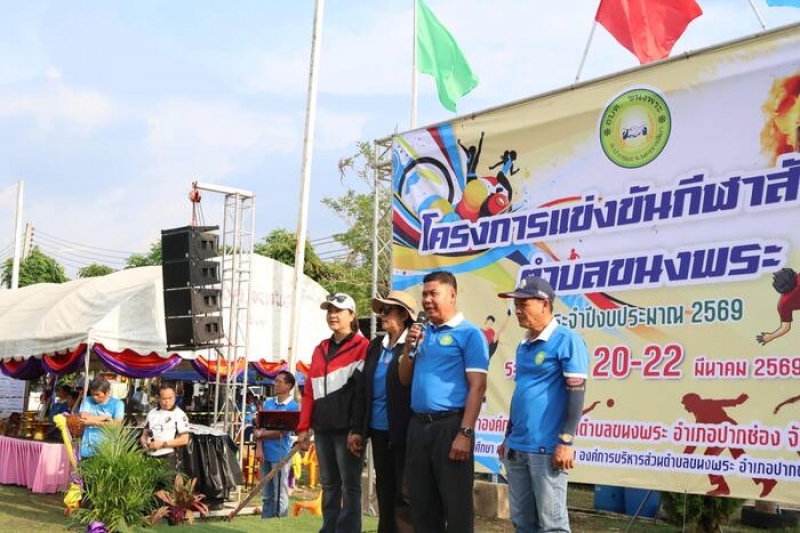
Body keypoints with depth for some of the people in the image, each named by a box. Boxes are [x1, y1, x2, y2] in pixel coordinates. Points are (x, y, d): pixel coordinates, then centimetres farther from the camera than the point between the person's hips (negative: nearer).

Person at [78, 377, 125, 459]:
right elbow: (83, 417, -9)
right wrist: (105, 417, -7)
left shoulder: (117, 403, 1)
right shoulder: (87, 400, 8)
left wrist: (94, 422, -12)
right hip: (88, 449, 2)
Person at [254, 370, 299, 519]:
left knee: (280, 496, 0)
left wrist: (260, 434, 1)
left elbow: (281, 432, -10)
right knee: (267, 496, 12)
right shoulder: (268, 403, 12)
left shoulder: (293, 406, -6)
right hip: (266, 454, 5)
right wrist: (259, 448, -5)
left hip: (280, 456, -5)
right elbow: (260, 427, 7)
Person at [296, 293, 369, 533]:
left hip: (347, 427, -6)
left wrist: (358, 428, -18)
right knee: (329, 484, 11)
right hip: (323, 427, 7)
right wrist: (304, 427, 10)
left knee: (349, 484, -1)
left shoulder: (363, 346, -3)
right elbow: (309, 390, 15)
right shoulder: (320, 349, 17)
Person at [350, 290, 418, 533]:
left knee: (405, 495, -1)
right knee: (384, 493, 14)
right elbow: (363, 389, 14)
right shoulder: (375, 346, 12)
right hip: (378, 431, 7)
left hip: (405, 433, -7)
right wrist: (359, 429, 12)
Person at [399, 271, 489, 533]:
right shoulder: (422, 332, 15)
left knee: (456, 505, 1)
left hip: (450, 425, -7)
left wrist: (465, 433, -18)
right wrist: (409, 348, 1)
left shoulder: (468, 333, -6)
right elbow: (405, 379, 18)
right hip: (418, 425, 7)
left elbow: (477, 387, -12)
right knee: (422, 504, 12)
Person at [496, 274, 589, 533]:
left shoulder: (566, 340, -8)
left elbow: (576, 392, -13)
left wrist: (565, 441, -17)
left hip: (546, 448, -8)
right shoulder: (523, 345, 15)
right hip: (517, 448, 8)